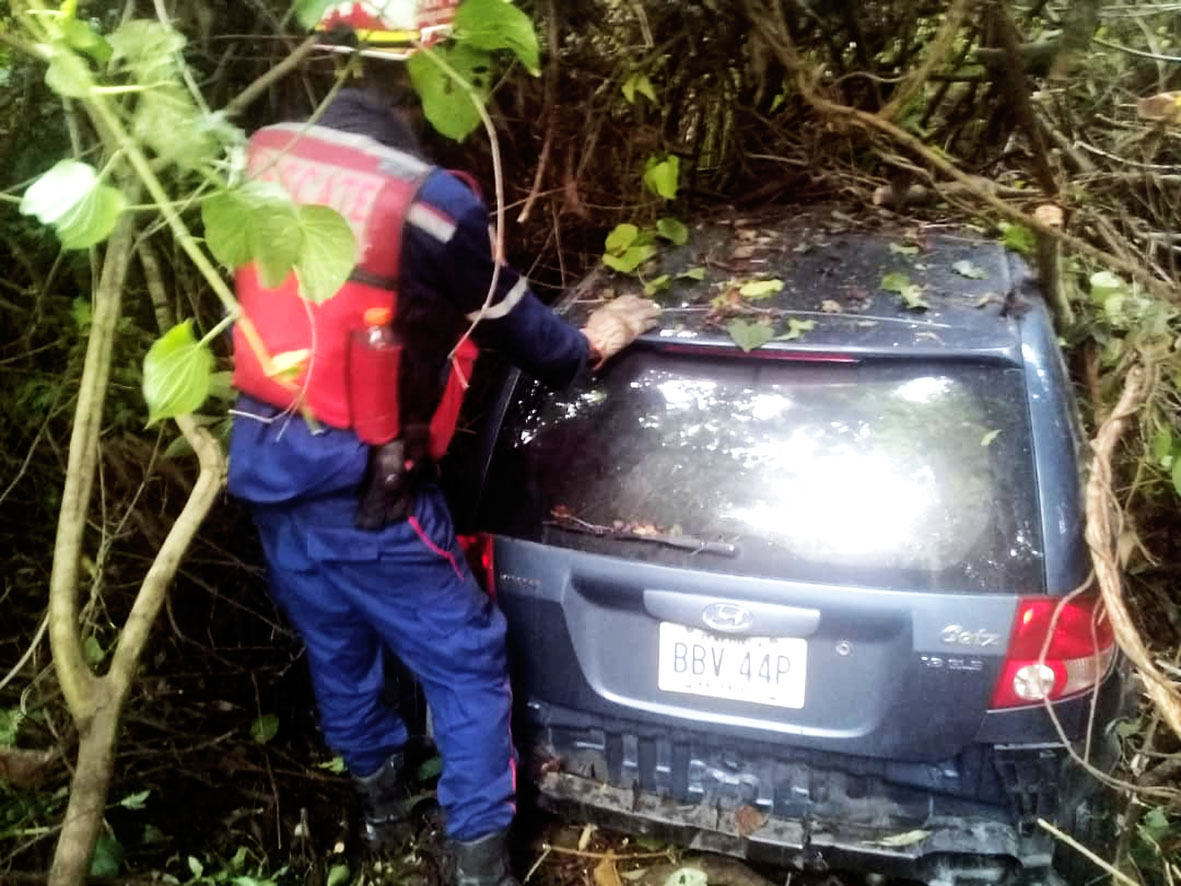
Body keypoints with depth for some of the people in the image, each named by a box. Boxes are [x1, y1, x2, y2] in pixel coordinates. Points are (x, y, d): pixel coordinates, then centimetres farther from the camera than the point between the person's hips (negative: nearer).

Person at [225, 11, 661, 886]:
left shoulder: (267, 159, 1)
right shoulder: (432, 204, -17)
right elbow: (512, 322, -2)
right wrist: (588, 344, 18)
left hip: (266, 467, 7)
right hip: (364, 489, -7)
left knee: (336, 648, 26)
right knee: (467, 664, 11)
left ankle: (379, 792, 49)